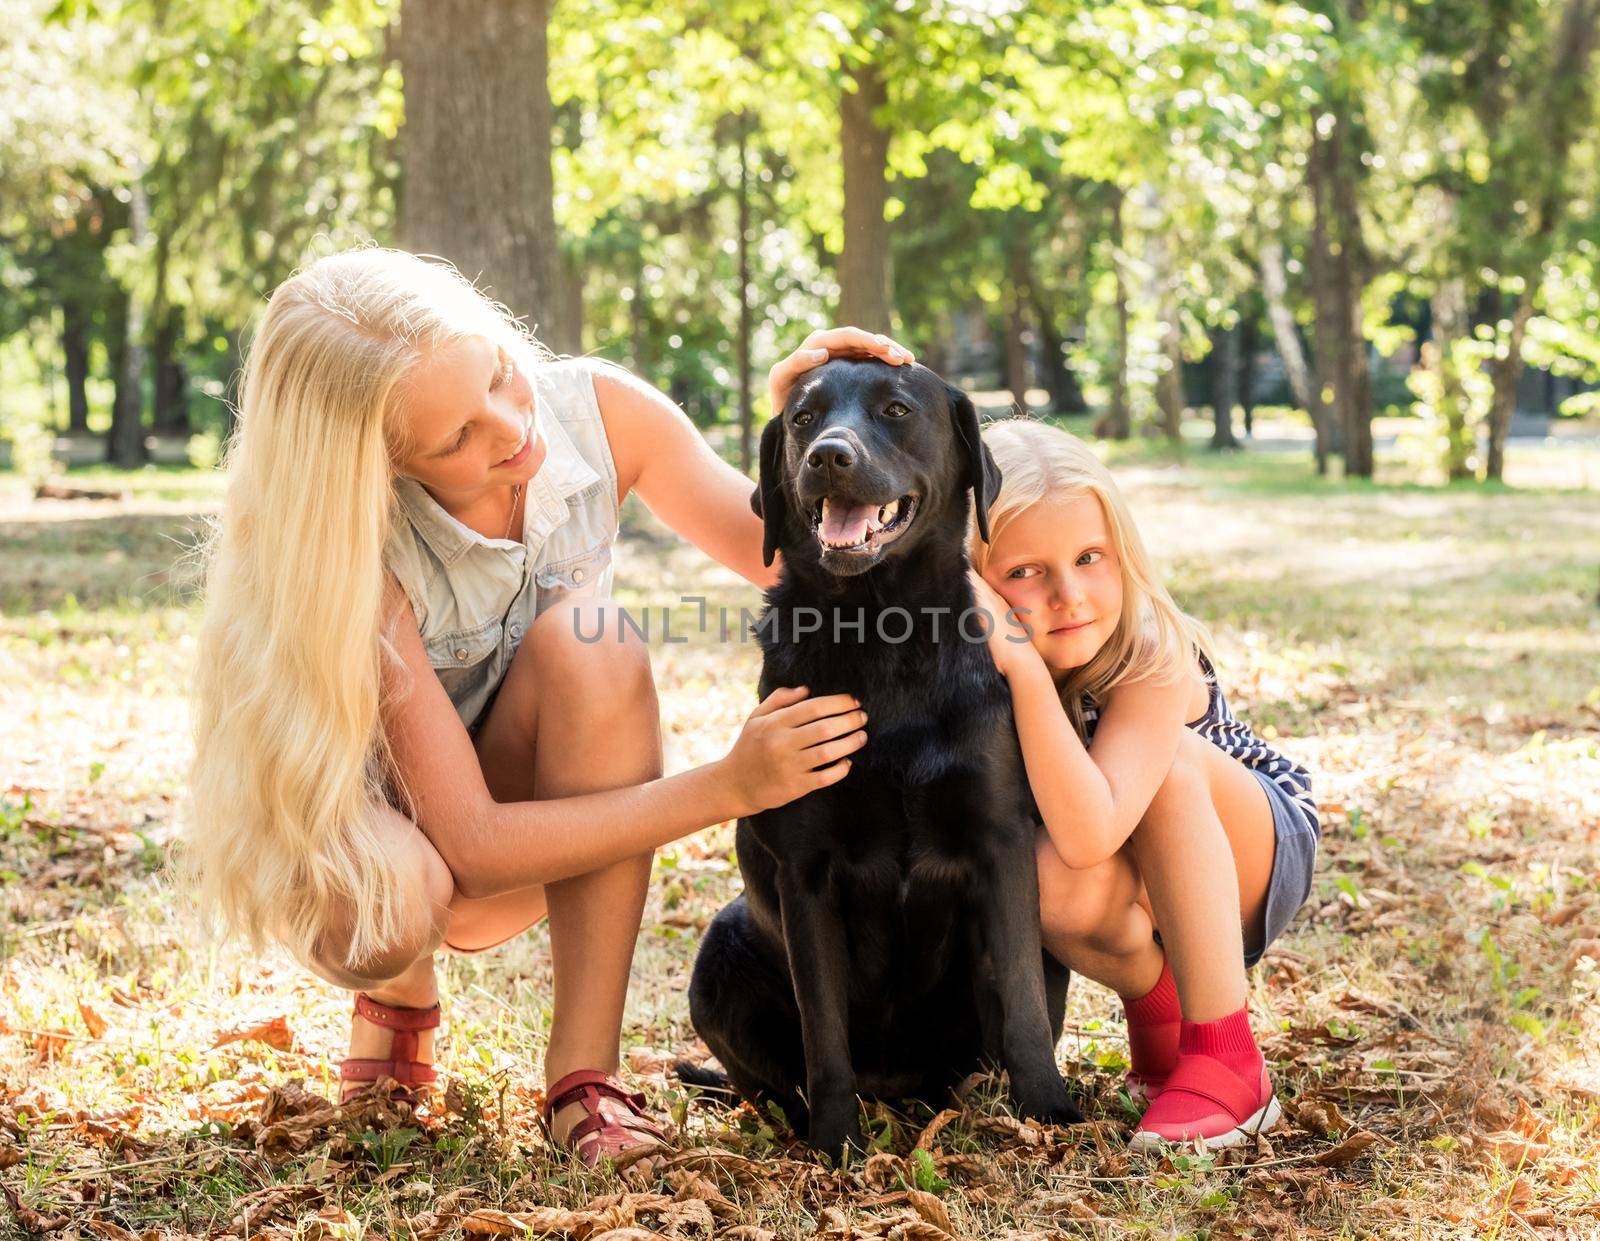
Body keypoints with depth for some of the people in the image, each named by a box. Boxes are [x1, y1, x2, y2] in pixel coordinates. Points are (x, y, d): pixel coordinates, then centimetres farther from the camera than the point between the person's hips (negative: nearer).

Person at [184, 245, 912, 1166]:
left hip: (554, 817, 3)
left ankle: (584, 1075, -25)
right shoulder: (357, 553, -32)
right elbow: (473, 843, -33)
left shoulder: (594, 411, -19)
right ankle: (401, 997, 2)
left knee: (589, 644, -31)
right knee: (379, 914, -39)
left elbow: (783, 562, -6)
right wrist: (728, 788, -40)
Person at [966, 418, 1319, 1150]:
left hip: (1260, 851, -3)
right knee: (1061, 883, -34)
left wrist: (1025, 667, -51)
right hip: (1141, 898, 3)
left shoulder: (1152, 656, -34)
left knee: (1167, 759, -35)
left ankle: (1228, 1063, -29)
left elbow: (1089, 832, -46)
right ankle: (1156, 1007, 2)